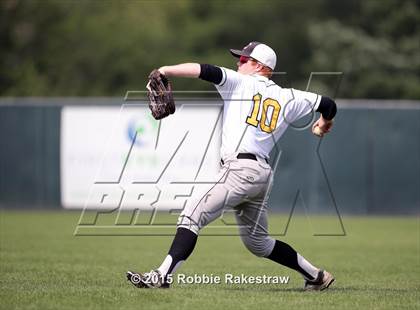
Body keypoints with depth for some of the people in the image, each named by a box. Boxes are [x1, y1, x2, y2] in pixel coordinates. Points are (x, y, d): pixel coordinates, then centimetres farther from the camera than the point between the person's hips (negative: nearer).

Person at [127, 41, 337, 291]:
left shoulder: (241, 83, 3)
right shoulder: (287, 98, 18)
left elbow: (206, 71, -10)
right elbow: (328, 104, 21)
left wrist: (166, 71, -9)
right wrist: (324, 124, 43)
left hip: (240, 168, -8)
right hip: (264, 174, 8)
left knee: (192, 217, -14)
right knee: (258, 242, 21)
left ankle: (163, 276, -27)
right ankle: (316, 276, 25)